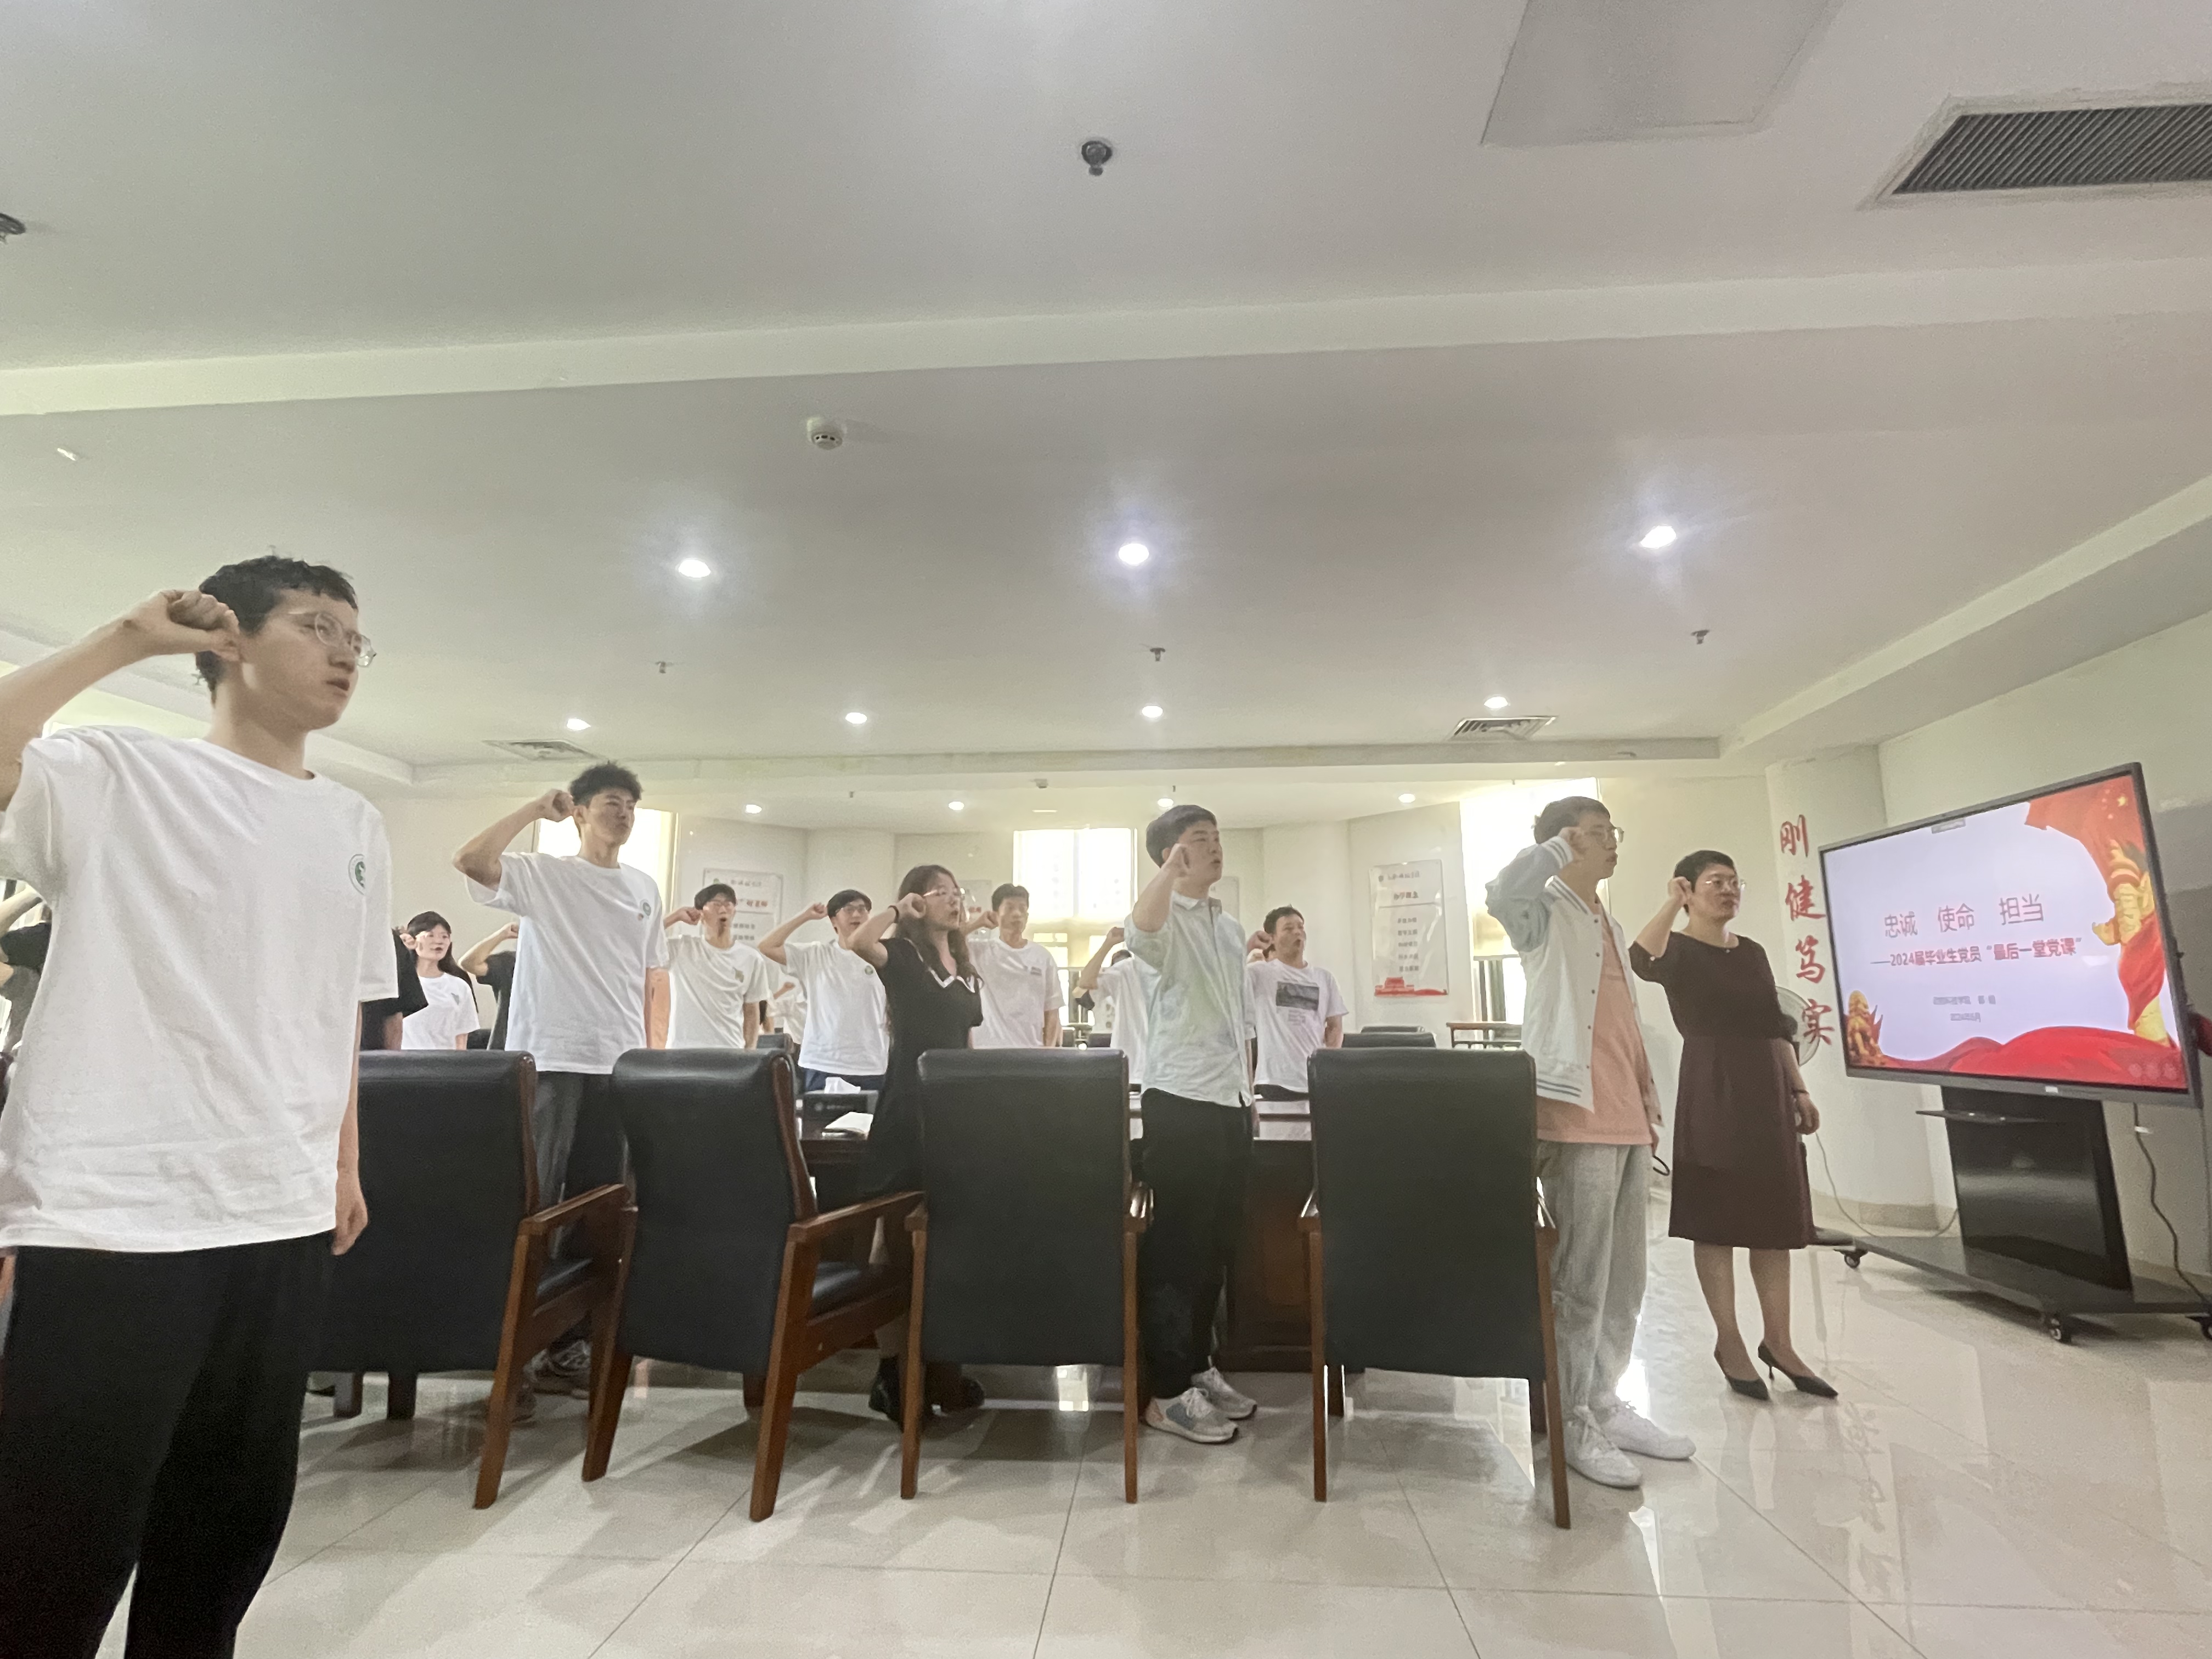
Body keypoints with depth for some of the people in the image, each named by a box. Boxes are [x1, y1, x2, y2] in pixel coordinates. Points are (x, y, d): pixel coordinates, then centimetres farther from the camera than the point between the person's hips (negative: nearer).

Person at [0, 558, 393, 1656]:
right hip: (111, 1218, -5)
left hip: (283, 1220, 6)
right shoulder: (114, 774, -3)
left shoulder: (355, 829, 12)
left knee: (235, 1522, 18)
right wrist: (124, 642, -14)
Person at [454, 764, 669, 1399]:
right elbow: (470, 860, -20)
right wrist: (537, 809, -15)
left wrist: (658, 1050, 11)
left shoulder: (645, 888, 13)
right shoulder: (542, 874, -1)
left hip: (620, 1064, 5)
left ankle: (569, 1341, 22)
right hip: (549, 1060, -5)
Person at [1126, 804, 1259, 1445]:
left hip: (1229, 1101, 8)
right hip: (1179, 1102, -8)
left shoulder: (1230, 928, 17)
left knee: (1218, 1241, 15)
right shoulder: (1168, 921, -8)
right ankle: (1167, 1391, 10)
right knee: (1177, 1243, -1)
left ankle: (1198, 1366, 30)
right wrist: (1172, 867, -32)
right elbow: (1141, 934, -36)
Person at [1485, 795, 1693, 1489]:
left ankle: (1606, 1403, 27)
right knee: (1580, 1279, -3)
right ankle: (1573, 1421, 8)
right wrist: (1562, 844, -16)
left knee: (1624, 1278, 15)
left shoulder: (1610, 926, 21)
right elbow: (1502, 894, -31)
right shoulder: (1546, 913, -5)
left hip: (1627, 1120, 9)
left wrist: (1650, 1100, 19)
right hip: (1577, 1118, -9)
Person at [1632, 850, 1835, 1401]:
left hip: (1766, 1089, 7)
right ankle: (1730, 1343, 13)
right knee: (1717, 1220, 1)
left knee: (1775, 1219, 10)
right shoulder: (1678, 951, -6)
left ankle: (1779, 1342, 22)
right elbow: (1641, 960, -32)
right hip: (1712, 1092, -7)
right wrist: (1672, 902, -25)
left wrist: (1799, 1089, 11)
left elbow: (1776, 1028, 17)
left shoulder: (1753, 953, 15)